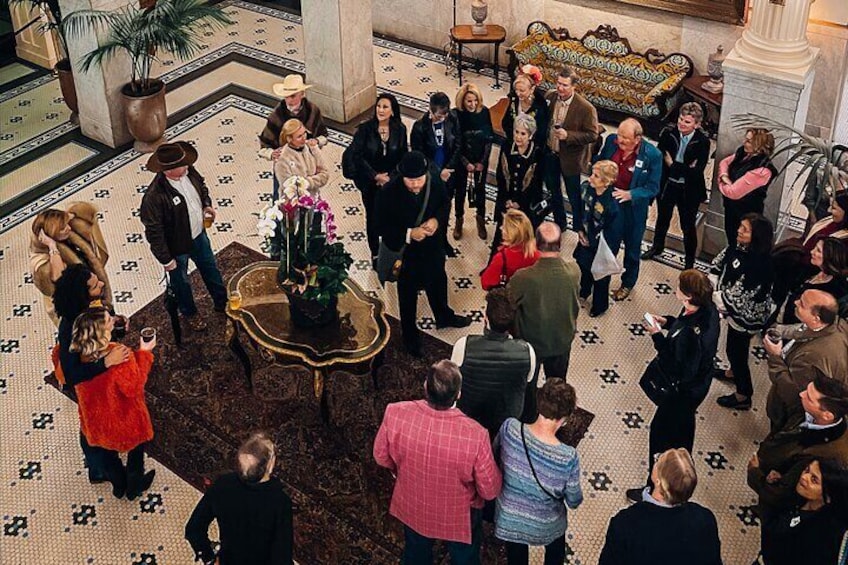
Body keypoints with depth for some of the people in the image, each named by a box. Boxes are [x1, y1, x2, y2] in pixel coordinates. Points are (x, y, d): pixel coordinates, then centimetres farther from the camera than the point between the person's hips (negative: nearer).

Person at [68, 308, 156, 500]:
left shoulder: (76, 355, -22)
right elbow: (134, 387, -27)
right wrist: (144, 353, -22)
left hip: (95, 419, 5)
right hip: (123, 418, -5)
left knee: (107, 451, 32)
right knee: (135, 448, 27)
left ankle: (118, 485, 57)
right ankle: (134, 486, 50)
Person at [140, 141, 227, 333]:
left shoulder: (189, 172, -17)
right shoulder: (154, 197, -37)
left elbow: (202, 186, 9)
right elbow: (154, 232, -27)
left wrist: (207, 205, -7)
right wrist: (166, 259, -19)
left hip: (199, 235, 6)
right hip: (177, 248, -6)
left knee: (211, 269, 28)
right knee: (181, 282, 22)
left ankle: (222, 303, 53)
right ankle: (190, 313, 50)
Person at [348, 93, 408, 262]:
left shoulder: (400, 129, -7)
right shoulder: (365, 129, -13)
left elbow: (403, 157, 0)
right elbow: (357, 155, -12)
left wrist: (390, 177, -11)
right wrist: (375, 176, -15)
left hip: (392, 181, 1)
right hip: (370, 183, -1)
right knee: (373, 217, 9)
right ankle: (375, 253, 27)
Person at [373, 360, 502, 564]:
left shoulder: (395, 414, -30)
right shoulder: (474, 435, -38)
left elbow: (382, 457, -9)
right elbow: (490, 491, -22)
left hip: (412, 507, 3)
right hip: (459, 517, -2)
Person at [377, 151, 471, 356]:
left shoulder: (435, 180, -20)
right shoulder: (390, 192, -30)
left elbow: (445, 203, -1)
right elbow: (384, 227, -22)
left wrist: (437, 220, -21)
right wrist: (409, 234, -34)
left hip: (433, 245, 4)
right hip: (405, 251, -4)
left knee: (438, 281, 29)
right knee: (408, 293, 18)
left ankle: (444, 316, 58)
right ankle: (410, 334, 42)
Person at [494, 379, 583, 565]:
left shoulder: (510, 427, -28)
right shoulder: (568, 457, -35)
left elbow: (495, 452, -3)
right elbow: (574, 502, -16)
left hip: (508, 519, 2)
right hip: (545, 526, -2)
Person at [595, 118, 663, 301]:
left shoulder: (652, 155, -25)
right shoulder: (611, 141, -14)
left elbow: (652, 188, -18)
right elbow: (599, 162, 5)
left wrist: (630, 195, -32)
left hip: (633, 209, -3)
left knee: (632, 248, 20)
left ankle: (628, 283, 44)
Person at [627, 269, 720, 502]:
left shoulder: (688, 334, -41)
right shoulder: (707, 309, -14)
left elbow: (676, 367, -31)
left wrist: (657, 336, -29)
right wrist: (668, 322, -8)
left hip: (682, 390, -9)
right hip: (697, 381, 9)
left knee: (661, 433, 10)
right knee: (683, 424, 32)